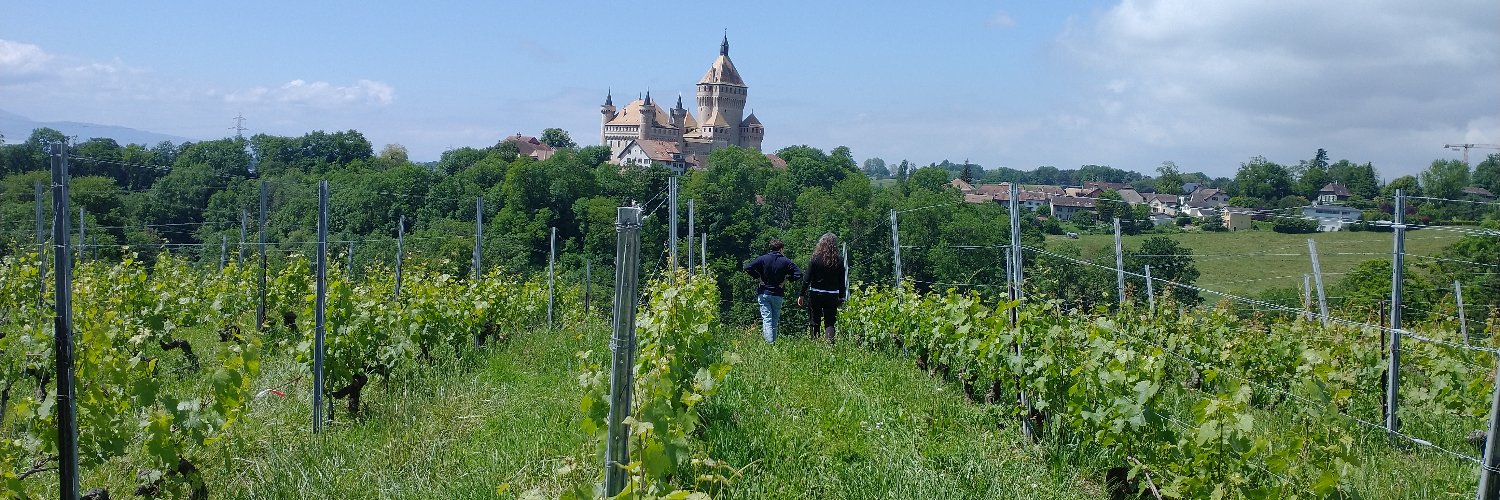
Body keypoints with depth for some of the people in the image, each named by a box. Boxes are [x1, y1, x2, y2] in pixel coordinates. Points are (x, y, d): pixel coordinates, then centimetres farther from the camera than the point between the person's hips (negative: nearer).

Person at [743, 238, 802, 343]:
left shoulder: (762, 259, -1)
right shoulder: (786, 261, -1)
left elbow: (747, 268, -11)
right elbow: (798, 274, -8)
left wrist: (759, 277, -2)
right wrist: (786, 279, 2)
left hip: (763, 293, -1)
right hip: (778, 294, 1)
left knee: (766, 319, -5)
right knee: (775, 320, 13)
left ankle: (769, 342, -19)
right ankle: (774, 342, 15)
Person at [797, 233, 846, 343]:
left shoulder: (815, 260, -7)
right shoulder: (839, 262, -2)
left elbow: (807, 279, -7)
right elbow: (842, 282, 3)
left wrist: (802, 295, 0)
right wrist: (841, 297, 14)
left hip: (815, 295, -1)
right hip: (832, 296, 1)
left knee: (814, 322, 9)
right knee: (830, 323, 5)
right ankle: (830, 342, -14)